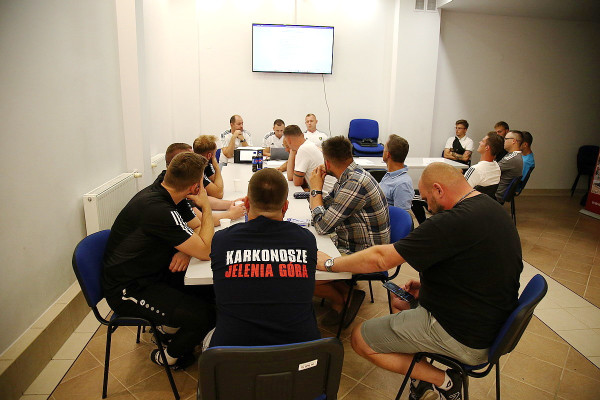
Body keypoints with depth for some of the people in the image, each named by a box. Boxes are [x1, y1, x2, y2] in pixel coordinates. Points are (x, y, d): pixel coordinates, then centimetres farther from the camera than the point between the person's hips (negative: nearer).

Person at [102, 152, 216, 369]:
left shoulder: (164, 195, -2)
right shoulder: (158, 209, -31)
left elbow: (197, 226, 8)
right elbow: (206, 251, -26)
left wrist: (185, 249, -14)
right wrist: (206, 207, -16)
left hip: (151, 274, 9)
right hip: (128, 291, -9)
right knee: (205, 314, -19)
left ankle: (172, 327, 24)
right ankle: (170, 357, 10)